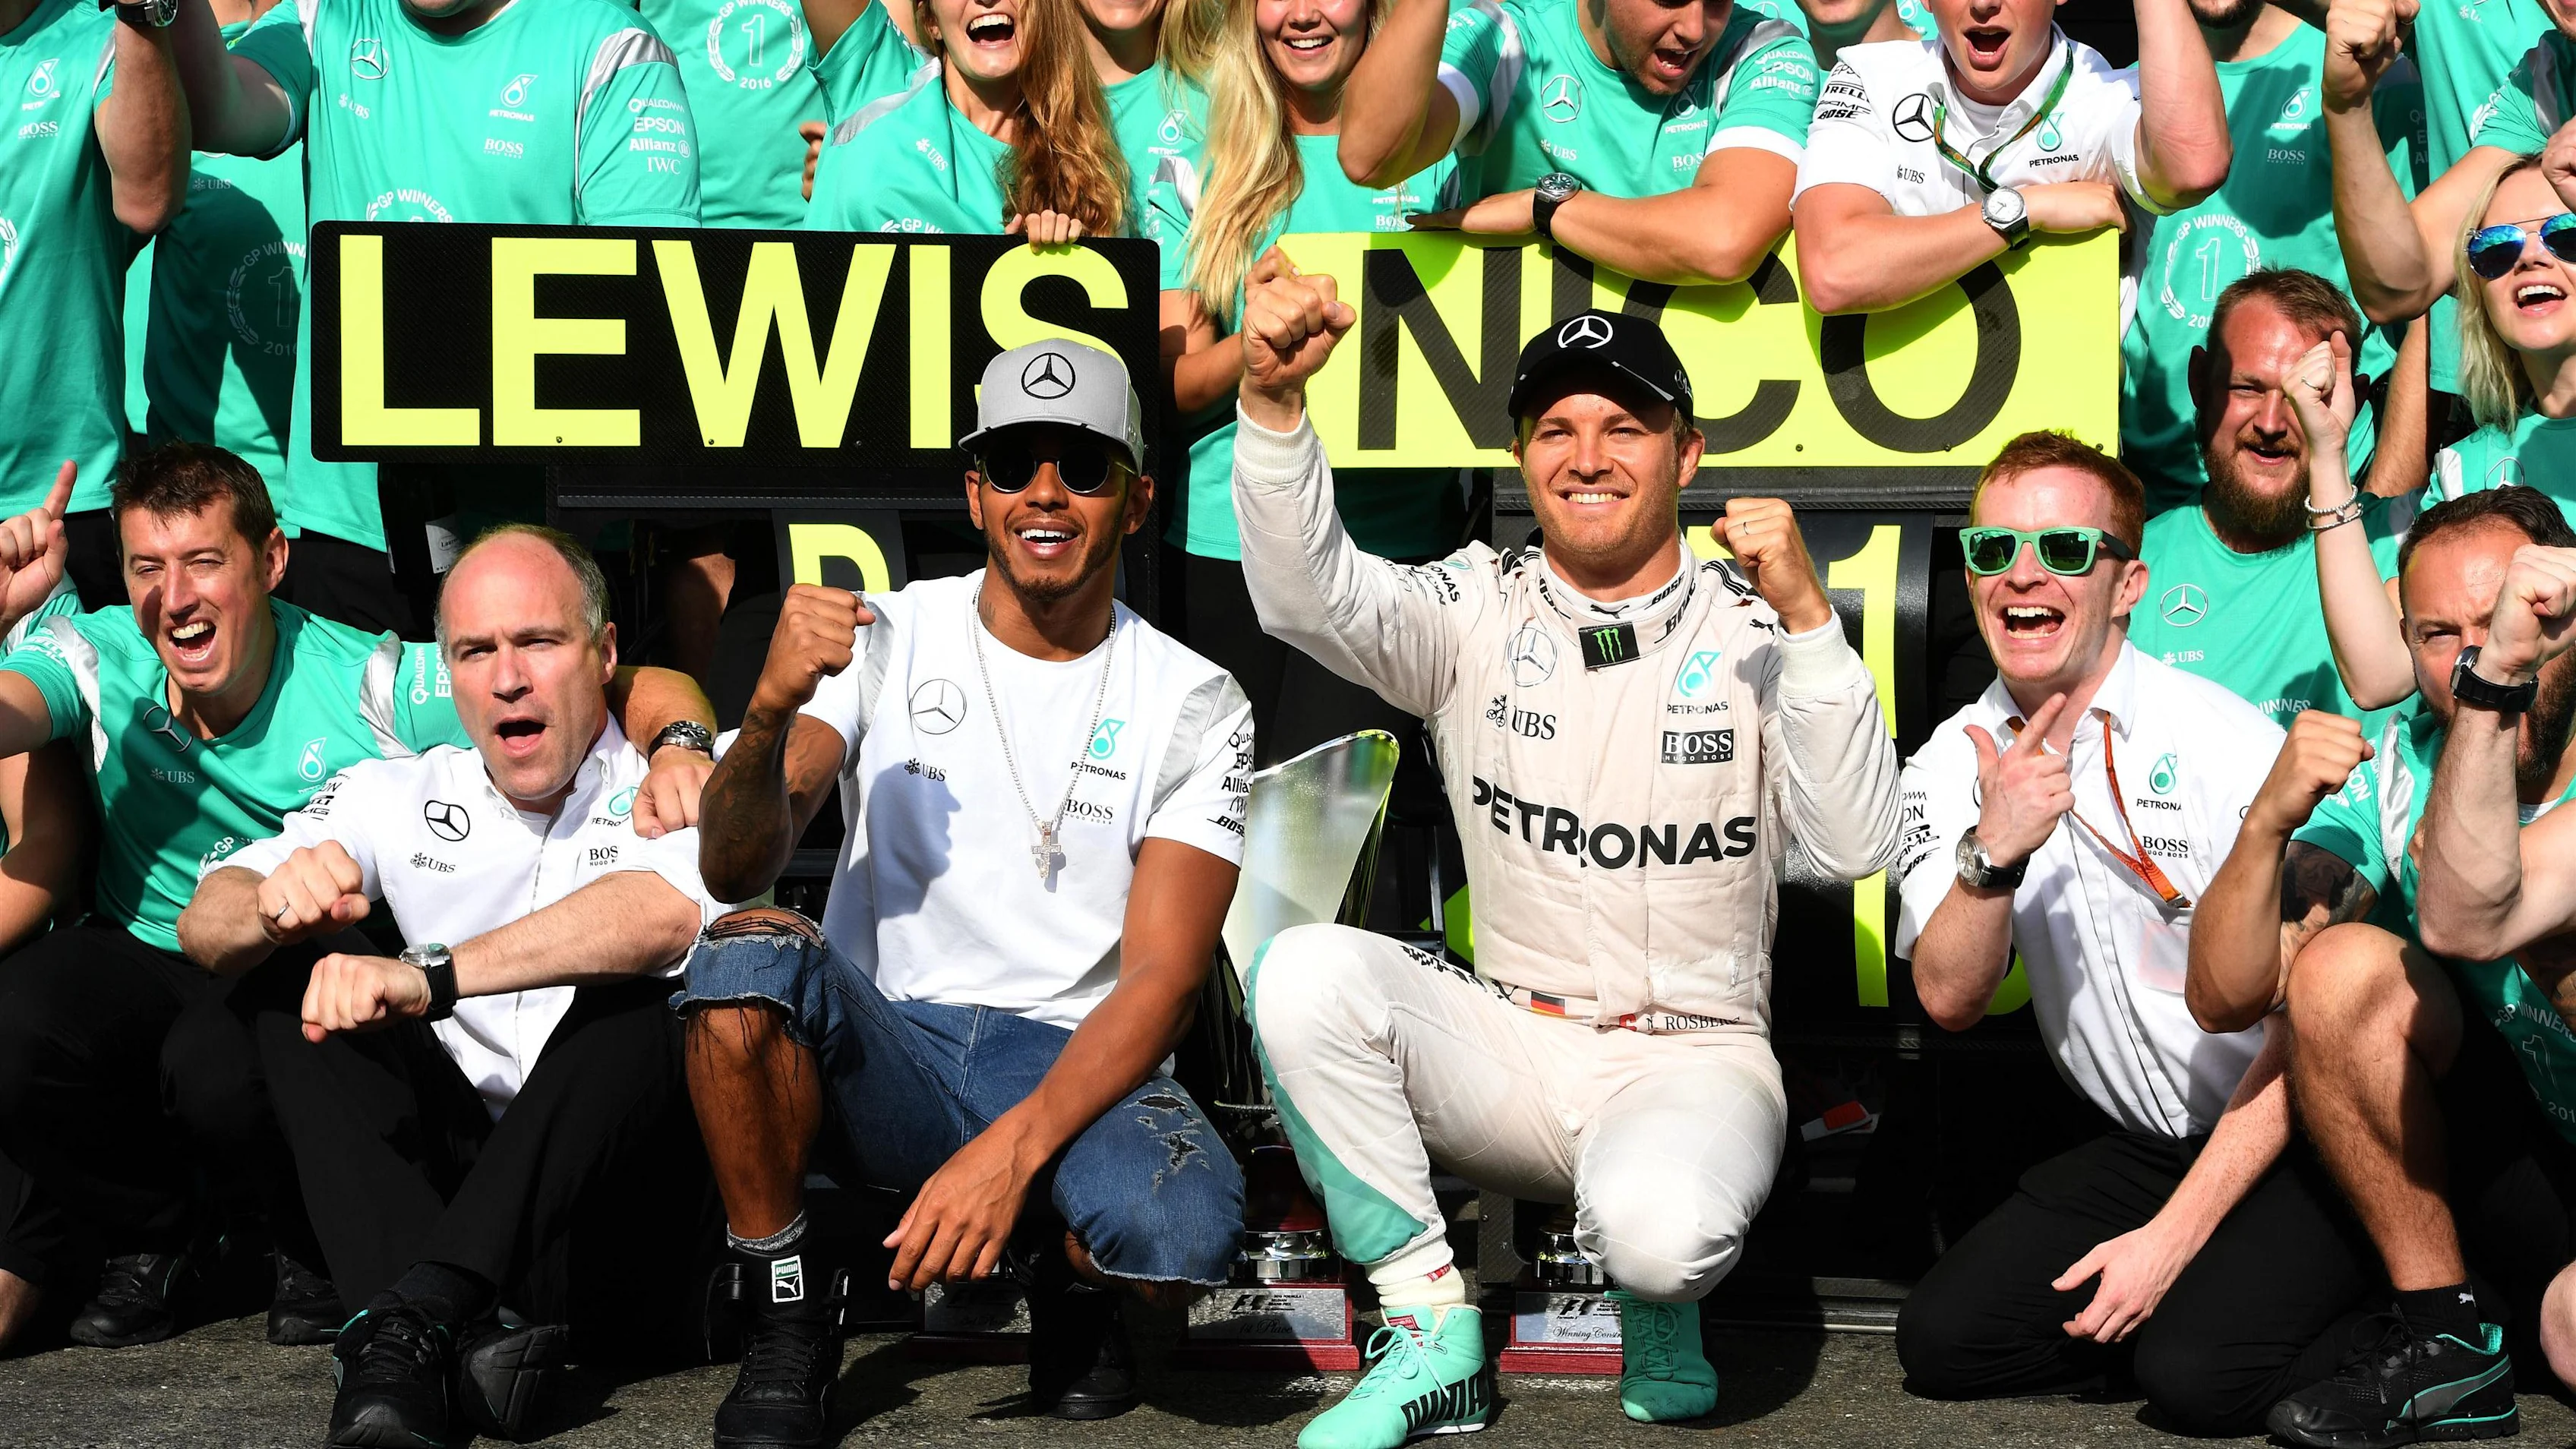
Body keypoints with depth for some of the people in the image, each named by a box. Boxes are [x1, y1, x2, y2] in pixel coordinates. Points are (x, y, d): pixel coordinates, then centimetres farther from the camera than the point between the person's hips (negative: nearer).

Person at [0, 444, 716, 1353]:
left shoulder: (376, 683, -14)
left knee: (225, 1068, -36)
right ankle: (146, 1238, 4)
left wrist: (679, 745, -37)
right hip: (145, 962, 3)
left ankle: (318, 1250, 1)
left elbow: (651, 691, -15)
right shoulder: (98, 661, -6)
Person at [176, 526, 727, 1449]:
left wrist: (429, 978, -39)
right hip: (451, 1176, 4)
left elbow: (663, 914, -30)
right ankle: (456, 1339, -36)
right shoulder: (400, 798, 8)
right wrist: (276, 908, -27)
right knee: (305, 1001, -14)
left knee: (639, 1009, -28)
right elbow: (205, 925, -2)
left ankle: (412, 1321, -39)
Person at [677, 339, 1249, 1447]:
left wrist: (1013, 1148, -25)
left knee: (1183, 1229, -34)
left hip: (1074, 1064, -1)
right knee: (749, 952, -31)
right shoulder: (885, 641, 2)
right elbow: (734, 868, -9)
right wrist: (769, 710, -31)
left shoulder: (1193, 706, 0)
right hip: (885, 1050, 1)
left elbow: (1164, 976, -9)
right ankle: (787, 1314, -9)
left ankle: (1067, 1276, 6)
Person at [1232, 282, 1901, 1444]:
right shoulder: (1476, 613, 4)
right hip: (1507, 1047, 3)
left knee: (1657, 1231, -36)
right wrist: (1272, 401, -32)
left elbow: (1853, 848, -11)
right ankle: (1429, 1337, -11)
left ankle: (1660, 1301, 7)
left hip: (1693, 1062, -2)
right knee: (1304, 974, -26)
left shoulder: (1755, 636, 0)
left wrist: (1805, 614, -19)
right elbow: (1305, 596, -15)